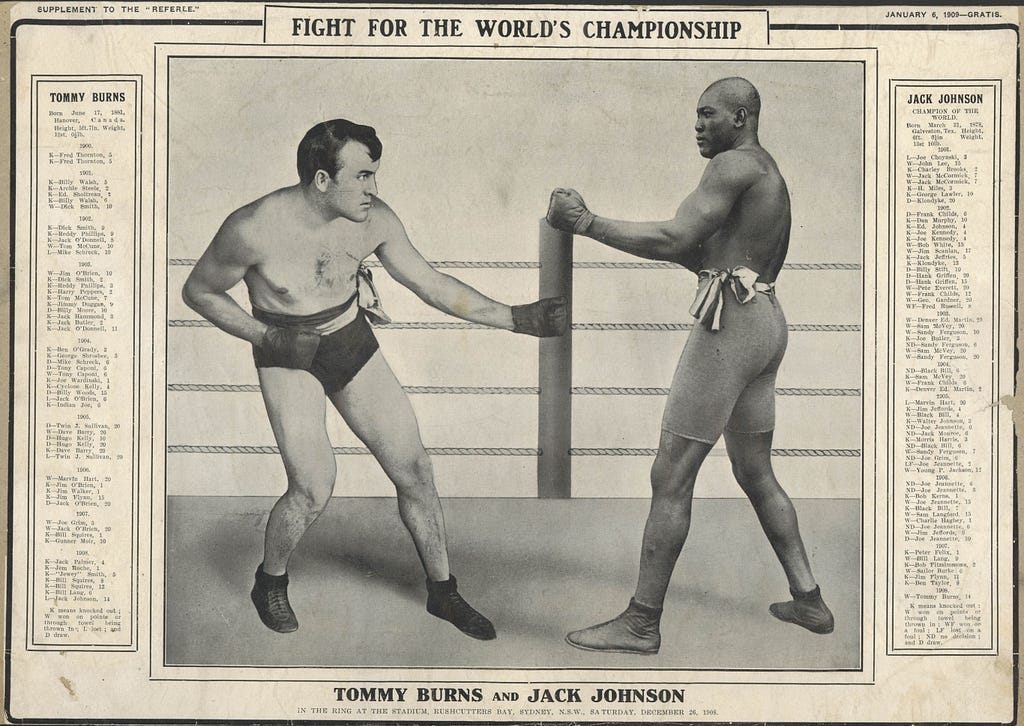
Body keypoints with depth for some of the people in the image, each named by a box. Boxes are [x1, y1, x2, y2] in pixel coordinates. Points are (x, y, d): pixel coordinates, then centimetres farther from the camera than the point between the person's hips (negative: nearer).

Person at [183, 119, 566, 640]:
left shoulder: (374, 220, -14)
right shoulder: (254, 229, -25)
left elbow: (431, 284, -4)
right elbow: (197, 292, -10)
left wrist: (515, 319, -9)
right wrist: (268, 338, -19)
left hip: (353, 343, 4)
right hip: (287, 358, -4)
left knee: (414, 471, 3)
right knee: (313, 487, -16)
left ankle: (442, 591, 22)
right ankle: (269, 582, 14)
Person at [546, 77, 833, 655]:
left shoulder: (734, 165, -10)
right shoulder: (770, 173, 21)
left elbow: (672, 240, -20)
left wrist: (587, 223, -16)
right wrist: (684, 249, 9)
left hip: (731, 323, -10)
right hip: (767, 320, 10)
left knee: (670, 477, -6)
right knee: (756, 473, 20)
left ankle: (642, 624, -2)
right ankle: (809, 600, 25)